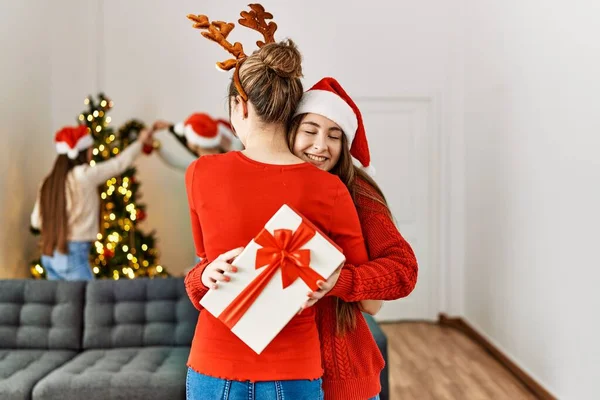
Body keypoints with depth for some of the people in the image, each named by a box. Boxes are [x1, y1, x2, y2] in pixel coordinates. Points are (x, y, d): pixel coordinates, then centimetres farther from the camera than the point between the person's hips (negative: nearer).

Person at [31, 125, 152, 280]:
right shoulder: (85, 175, -11)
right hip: (74, 254, -7)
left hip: (49, 255, 7)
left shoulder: (50, 182, 5)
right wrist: (140, 141, 15)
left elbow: (36, 221, 6)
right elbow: (119, 164, 1)